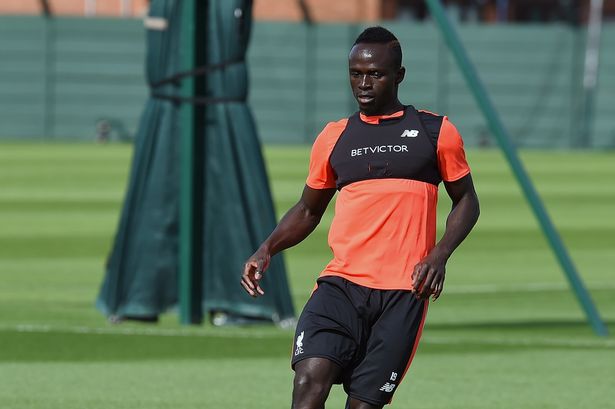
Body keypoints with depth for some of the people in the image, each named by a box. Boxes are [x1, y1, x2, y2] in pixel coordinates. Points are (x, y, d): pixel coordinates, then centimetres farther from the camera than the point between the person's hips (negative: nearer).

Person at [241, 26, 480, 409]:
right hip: (342, 284, 2)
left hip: (404, 291, -2)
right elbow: (308, 210, 24)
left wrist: (439, 255, -5)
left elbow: (466, 200, 13)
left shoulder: (435, 132, 6)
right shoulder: (334, 137, 14)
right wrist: (268, 249, 5)